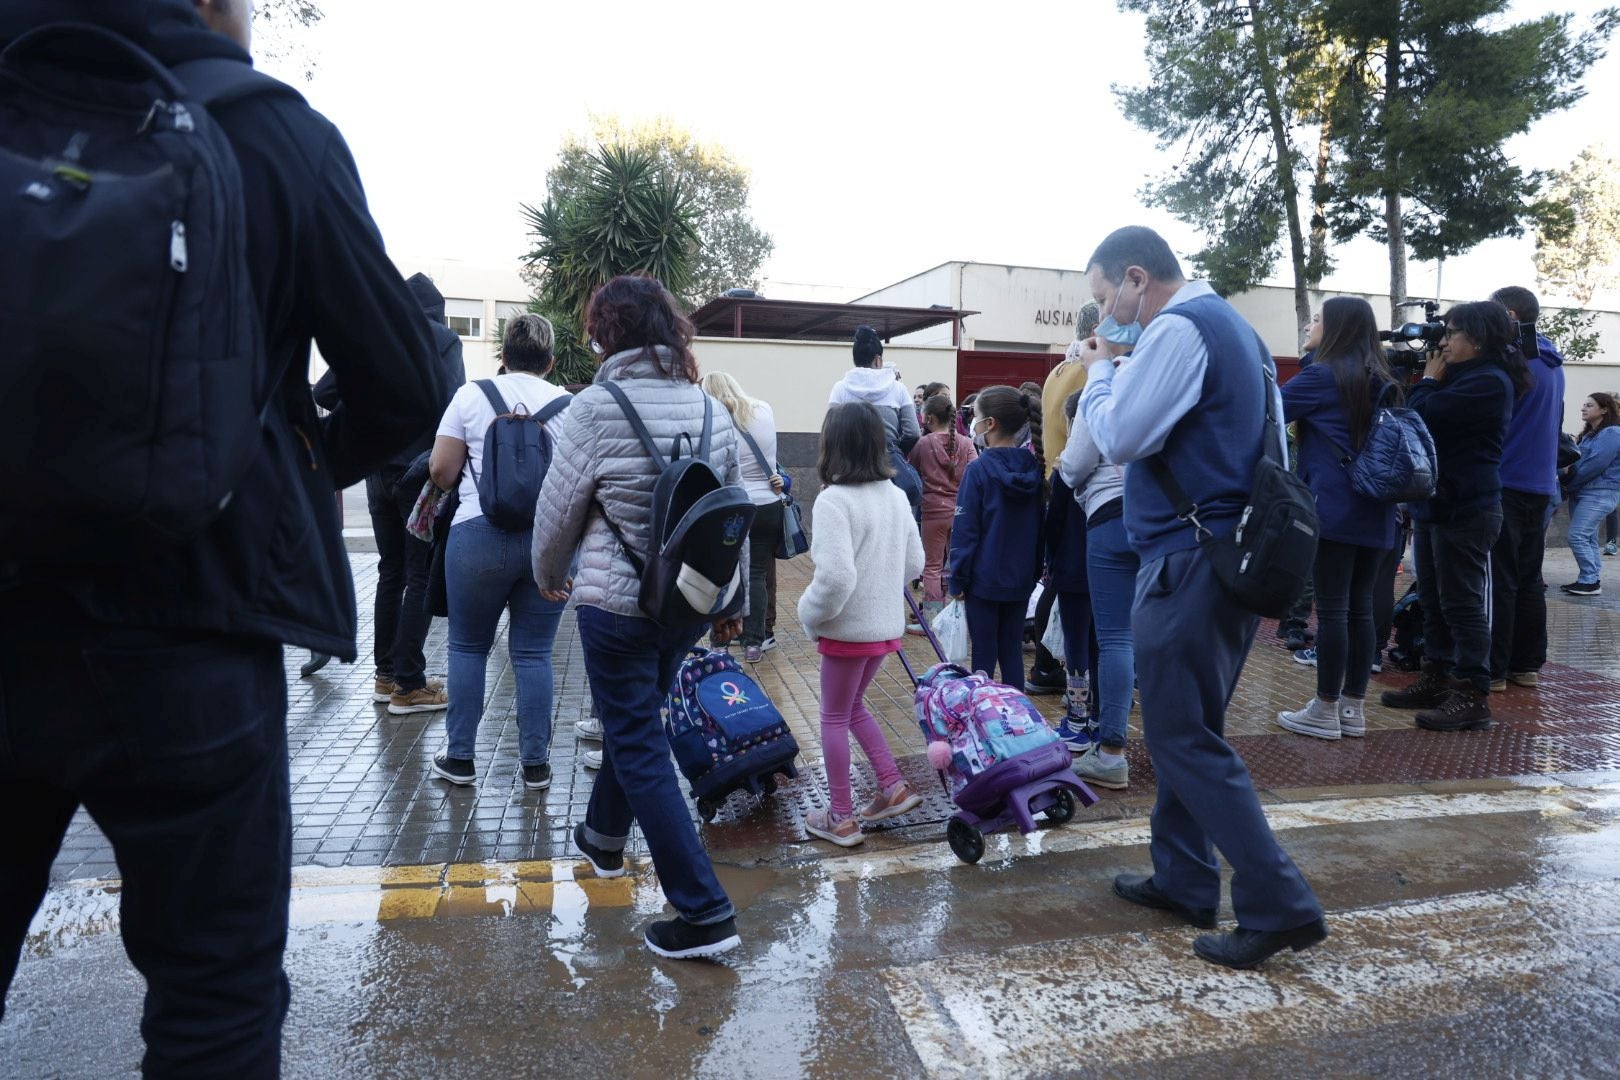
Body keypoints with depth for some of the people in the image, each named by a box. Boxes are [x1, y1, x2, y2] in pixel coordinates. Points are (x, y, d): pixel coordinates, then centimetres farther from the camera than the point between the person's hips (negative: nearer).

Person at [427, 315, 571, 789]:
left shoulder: (472, 395, 2)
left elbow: (441, 470, 1)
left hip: (480, 534, -1)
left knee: (468, 646, 13)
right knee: (533, 652, 9)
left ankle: (460, 757, 19)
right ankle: (535, 763, 13)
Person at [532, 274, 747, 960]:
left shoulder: (596, 408, -14)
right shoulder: (712, 409, 2)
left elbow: (558, 510, -6)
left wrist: (549, 575, 14)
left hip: (616, 604, -6)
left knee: (639, 749, 3)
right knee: (634, 720, 26)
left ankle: (705, 912, 3)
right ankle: (604, 838, 49)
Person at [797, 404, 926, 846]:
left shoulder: (834, 499, -21)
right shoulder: (895, 495, 3)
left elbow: (836, 576, -28)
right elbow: (914, 562, 11)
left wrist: (811, 613, -12)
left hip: (848, 628, -7)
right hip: (886, 623, 7)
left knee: (835, 717, 9)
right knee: (852, 706, 24)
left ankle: (841, 818, 17)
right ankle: (893, 788, 23)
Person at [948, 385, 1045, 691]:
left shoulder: (979, 469, -14)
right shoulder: (1032, 467, 1)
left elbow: (965, 530, -13)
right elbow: (1039, 526, 9)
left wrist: (958, 579, -5)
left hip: (984, 579, -5)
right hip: (1021, 579, 5)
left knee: (984, 655, 4)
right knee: (1012, 652, 13)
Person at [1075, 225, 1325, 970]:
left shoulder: (1178, 329, -14)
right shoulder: (1230, 324, 18)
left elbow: (1119, 437, -19)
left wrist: (1099, 371, -3)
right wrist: (1116, 370, 9)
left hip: (1190, 560, -10)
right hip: (1228, 555, 10)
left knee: (1185, 738, -4)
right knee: (1184, 727, 17)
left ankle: (1279, 907, 1)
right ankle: (1182, 880, 28)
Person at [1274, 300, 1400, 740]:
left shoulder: (1322, 375, -7)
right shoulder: (1382, 381, 15)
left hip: (1335, 511, -7)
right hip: (1375, 511, 7)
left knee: (1332, 609, -4)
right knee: (1360, 609, 9)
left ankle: (1326, 711, 2)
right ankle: (1354, 708, 15)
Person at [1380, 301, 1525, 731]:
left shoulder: (1489, 381, -14)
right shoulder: (1465, 376, 19)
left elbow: (1424, 415, -20)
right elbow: (1422, 414, 19)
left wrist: (1428, 380, -2)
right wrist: (1430, 382, 7)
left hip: (1466, 510, -10)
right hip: (1437, 505, 10)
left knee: (1461, 604, -7)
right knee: (1434, 600, 13)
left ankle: (1472, 696, -1)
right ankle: (1436, 680, 22)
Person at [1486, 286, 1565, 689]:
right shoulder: (1552, 365, 15)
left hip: (1505, 485, -9)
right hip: (1540, 486, 9)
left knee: (1498, 582, -4)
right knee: (1529, 579, 12)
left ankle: (1493, 669, -1)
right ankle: (1527, 664, 16)